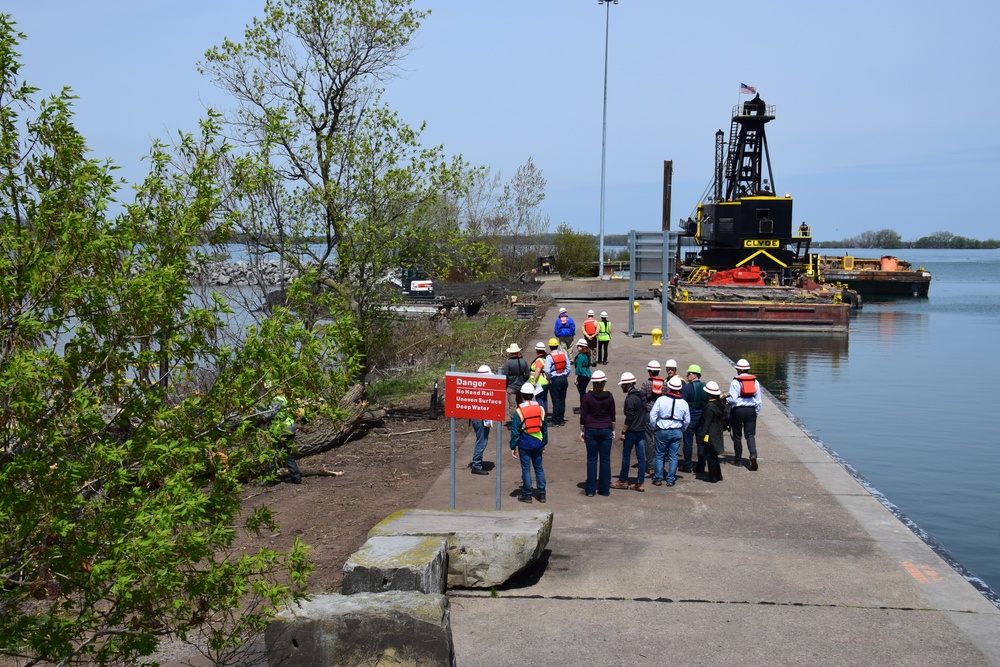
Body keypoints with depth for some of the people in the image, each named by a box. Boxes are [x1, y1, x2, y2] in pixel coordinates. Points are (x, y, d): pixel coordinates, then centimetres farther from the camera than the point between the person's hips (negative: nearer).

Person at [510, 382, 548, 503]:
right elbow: (544, 427, 8)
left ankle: (527, 494, 11)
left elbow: (515, 430, -11)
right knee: (539, 468, 13)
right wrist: (544, 442, 18)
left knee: (526, 469, 4)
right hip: (538, 443, 4)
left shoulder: (519, 411, -12)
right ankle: (542, 494, 17)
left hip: (524, 444, -4)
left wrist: (513, 447, -4)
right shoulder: (540, 408, 0)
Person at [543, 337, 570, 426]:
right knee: (562, 400, 11)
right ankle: (561, 420, 17)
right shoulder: (564, 354, 3)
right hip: (564, 379, 5)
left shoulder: (549, 357, -12)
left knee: (556, 401, -1)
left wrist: (549, 379, -6)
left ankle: (555, 421, 3)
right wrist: (565, 376, 15)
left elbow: (547, 371, -19)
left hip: (555, 380, -5)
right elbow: (568, 368, 6)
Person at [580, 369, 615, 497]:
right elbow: (612, 416, 2)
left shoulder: (588, 396, -7)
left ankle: (590, 489, 8)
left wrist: (582, 431, 5)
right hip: (606, 430, 1)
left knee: (592, 460, 6)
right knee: (605, 460, 7)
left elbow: (583, 416, -4)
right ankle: (604, 489, 11)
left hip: (591, 430, -1)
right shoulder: (609, 396, -4)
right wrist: (613, 430, 12)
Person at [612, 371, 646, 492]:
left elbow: (629, 418, -19)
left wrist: (623, 432, -13)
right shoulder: (640, 395, 10)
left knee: (626, 456, 4)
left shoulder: (630, 398, -17)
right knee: (641, 456, 7)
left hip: (632, 431, -8)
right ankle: (640, 483, 10)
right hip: (642, 431, 8)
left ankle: (623, 481, 14)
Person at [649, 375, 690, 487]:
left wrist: (655, 427, 8)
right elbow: (687, 420, 6)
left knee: (659, 455, 9)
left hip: (662, 431, -2)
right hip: (677, 432, 2)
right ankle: (670, 480, 10)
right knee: (673, 456, 8)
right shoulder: (683, 403, -1)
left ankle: (658, 478, 11)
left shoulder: (661, 399, -9)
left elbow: (652, 416, -7)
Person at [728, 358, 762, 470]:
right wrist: (757, 412, 18)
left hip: (738, 410, -3)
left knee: (737, 435, 9)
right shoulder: (755, 381, 6)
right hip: (751, 410, 3)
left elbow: (732, 399, -12)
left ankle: (738, 459, 16)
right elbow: (758, 399, 10)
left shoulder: (735, 381, -9)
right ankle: (753, 455, -19)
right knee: (750, 434, 4)